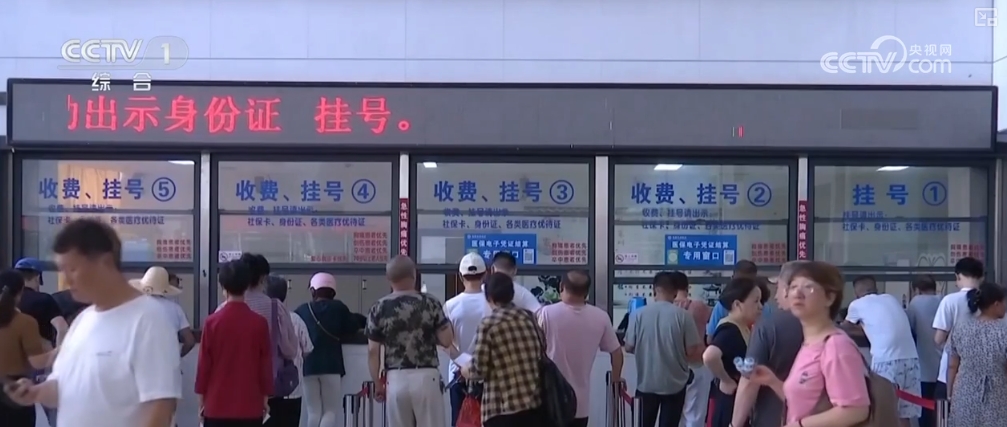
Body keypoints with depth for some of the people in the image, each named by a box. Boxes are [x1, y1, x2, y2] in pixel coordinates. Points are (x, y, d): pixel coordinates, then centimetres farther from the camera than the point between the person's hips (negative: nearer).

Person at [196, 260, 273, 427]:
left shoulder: (212, 322, -6)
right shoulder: (259, 323, -5)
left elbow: (204, 364, -1)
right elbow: (265, 364, 0)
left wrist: (202, 400, 9)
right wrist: (265, 398, 10)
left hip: (217, 405, 0)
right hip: (250, 405, 0)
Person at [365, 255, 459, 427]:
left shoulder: (379, 308, 0)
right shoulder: (430, 303, -3)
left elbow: (373, 351, 0)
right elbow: (446, 340, -4)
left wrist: (377, 383, 10)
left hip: (396, 379, 2)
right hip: (426, 377, -1)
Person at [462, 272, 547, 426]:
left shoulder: (488, 325, -8)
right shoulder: (529, 317, 8)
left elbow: (479, 369, -8)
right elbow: (543, 352, 16)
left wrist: (466, 370, 13)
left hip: (502, 407, -5)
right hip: (535, 403, 5)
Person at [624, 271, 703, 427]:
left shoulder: (639, 314, -7)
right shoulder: (683, 315, -11)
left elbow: (629, 347, 0)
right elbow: (692, 351, -10)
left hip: (647, 383, 1)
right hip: (674, 384, -1)